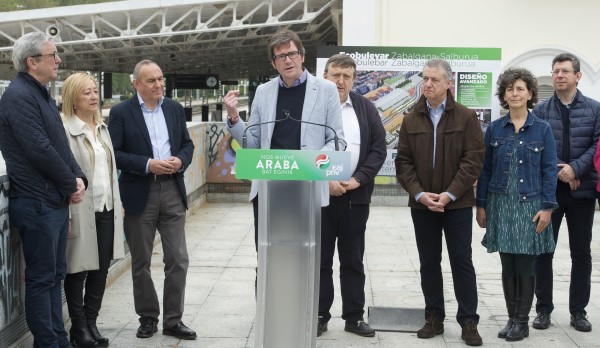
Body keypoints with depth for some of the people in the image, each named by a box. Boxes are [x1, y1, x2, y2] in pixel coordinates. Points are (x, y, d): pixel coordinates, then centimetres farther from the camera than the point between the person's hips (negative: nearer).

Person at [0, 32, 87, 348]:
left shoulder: (42, 95, 15)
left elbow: (61, 144, 16)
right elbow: (40, 150, -21)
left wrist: (78, 178, 0)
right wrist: (70, 185, -11)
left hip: (56, 201, 10)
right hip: (36, 204, -10)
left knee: (55, 274, 14)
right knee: (41, 278, -2)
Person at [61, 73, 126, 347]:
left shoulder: (102, 128, 14)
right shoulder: (65, 129, -10)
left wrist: (118, 202, 15)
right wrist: (66, 214, -16)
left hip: (106, 209, 7)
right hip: (82, 211, -7)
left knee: (101, 269, 10)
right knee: (77, 270, 5)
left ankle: (91, 322, 23)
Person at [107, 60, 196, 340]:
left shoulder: (175, 109, 9)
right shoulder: (121, 112, -4)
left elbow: (187, 144, 14)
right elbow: (113, 154, -9)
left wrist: (181, 160, -8)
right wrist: (148, 165, -18)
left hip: (172, 191, 3)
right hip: (139, 194, -3)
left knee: (178, 259, 2)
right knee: (141, 262, 8)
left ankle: (173, 320, 13)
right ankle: (148, 318, 23)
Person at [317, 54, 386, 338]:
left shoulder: (366, 108, 8)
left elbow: (379, 148, 4)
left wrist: (358, 179, -9)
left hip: (356, 196, 2)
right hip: (319, 194, -2)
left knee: (353, 260, 9)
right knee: (320, 259, 5)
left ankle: (354, 316, 18)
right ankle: (319, 315, 15)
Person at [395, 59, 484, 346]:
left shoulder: (466, 117, -1)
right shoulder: (411, 120, 7)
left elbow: (473, 160, -7)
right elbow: (403, 162, 3)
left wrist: (450, 194, -15)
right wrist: (419, 194, -11)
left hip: (457, 204, -3)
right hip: (422, 204, 3)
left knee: (462, 261, 1)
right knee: (428, 262, 8)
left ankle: (468, 322, 7)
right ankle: (434, 318, 18)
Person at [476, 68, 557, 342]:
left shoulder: (542, 129, 0)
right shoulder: (494, 129, 4)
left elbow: (549, 171, -2)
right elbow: (485, 169, 6)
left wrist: (547, 207, -8)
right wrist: (481, 205, 3)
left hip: (529, 205, -2)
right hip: (501, 204, 2)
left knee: (525, 265, 2)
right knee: (508, 265, 7)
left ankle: (522, 321, 13)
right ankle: (512, 317, 18)